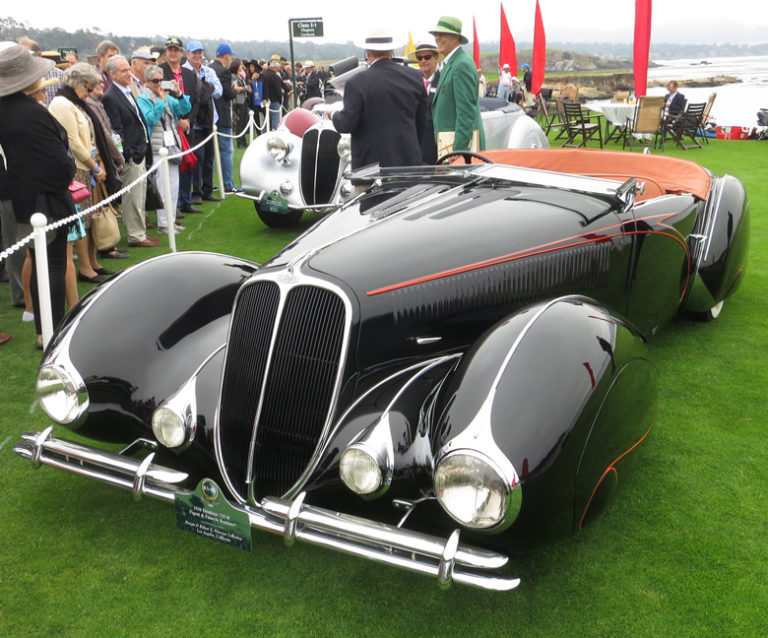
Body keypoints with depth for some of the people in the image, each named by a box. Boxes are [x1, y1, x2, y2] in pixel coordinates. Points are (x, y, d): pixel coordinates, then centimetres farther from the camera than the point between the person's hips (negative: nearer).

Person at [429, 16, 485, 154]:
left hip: (462, 139, -10)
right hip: (448, 139, 10)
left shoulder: (462, 65, -13)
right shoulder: (450, 63, 19)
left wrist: (459, 149, -23)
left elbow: (467, 110, -19)